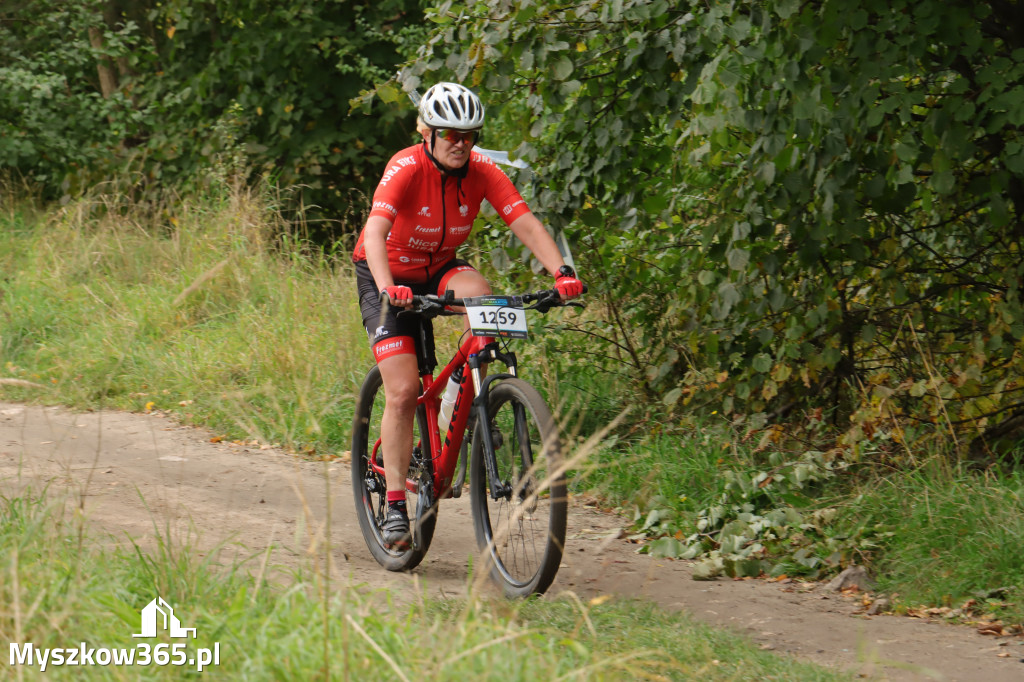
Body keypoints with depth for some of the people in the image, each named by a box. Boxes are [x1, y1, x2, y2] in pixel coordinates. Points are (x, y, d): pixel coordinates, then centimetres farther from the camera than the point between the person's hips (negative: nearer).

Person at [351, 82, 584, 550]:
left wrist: (561, 273, -40)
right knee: (403, 392, -14)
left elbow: (527, 225, -23)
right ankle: (395, 504, -5)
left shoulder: (483, 173, -15)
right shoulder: (406, 169, -26)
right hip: (389, 276, -3)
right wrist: (387, 287, -56)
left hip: (439, 269, 3)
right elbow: (375, 230, -40)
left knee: (479, 294, -32)